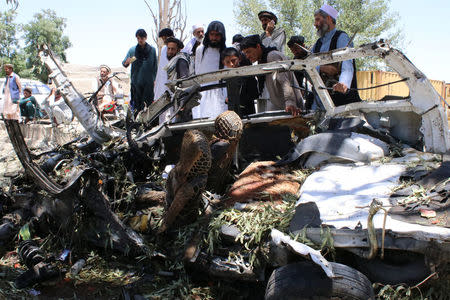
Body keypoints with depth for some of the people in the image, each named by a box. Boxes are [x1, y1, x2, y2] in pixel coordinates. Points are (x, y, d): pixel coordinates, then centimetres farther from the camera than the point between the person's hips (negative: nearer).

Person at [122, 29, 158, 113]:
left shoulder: (152, 50, 4)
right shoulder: (132, 50, 3)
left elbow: (155, 66, 7)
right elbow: (124, 63, 7)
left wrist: (154, 79, 3)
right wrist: (127, 62, -17)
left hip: (149, 82, 0)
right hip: (136, 82, 0)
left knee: (148, 104, -4)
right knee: (137, 104, 2)